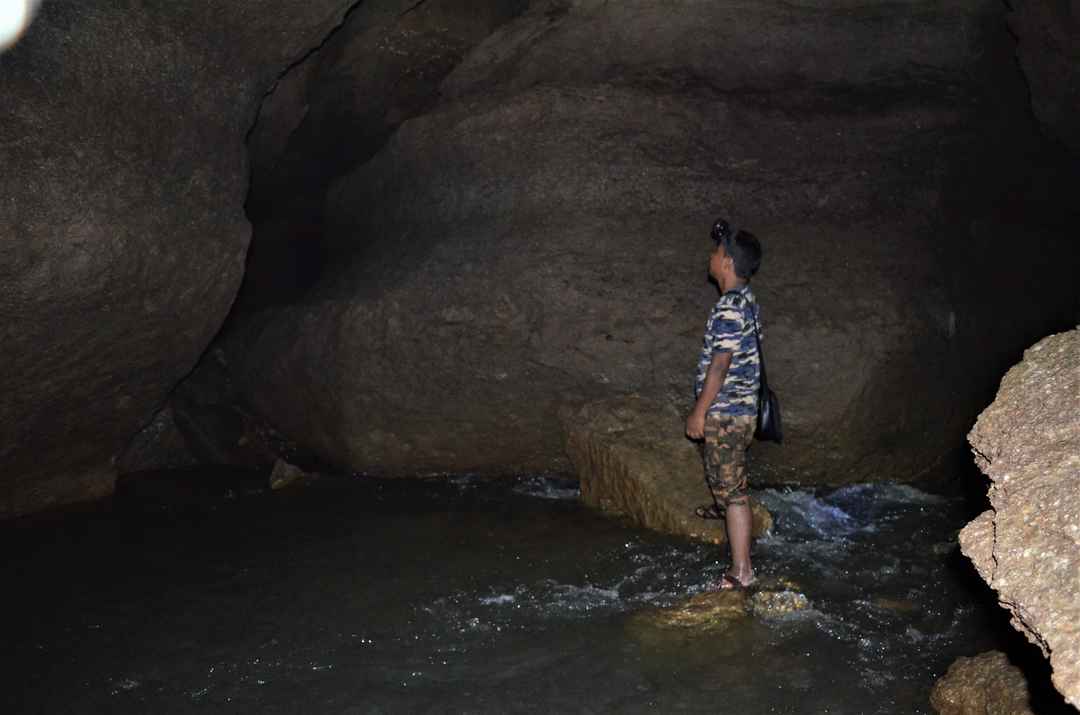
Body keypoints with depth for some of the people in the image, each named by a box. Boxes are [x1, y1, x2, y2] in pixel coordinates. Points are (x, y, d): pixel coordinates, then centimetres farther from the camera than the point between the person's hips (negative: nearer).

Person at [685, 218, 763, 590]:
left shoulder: (729, 309, -25)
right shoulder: (746, 300, 7)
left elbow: (719, 366, -25)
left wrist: (699, 412, -18)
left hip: (725, 412, -10)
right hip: (739, 406, 10)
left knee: (732, 488, -7)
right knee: (721, 472, 34)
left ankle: (741, 570, -4)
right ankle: (722, 508, 60)